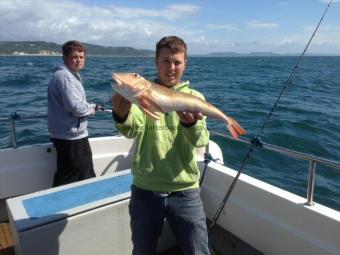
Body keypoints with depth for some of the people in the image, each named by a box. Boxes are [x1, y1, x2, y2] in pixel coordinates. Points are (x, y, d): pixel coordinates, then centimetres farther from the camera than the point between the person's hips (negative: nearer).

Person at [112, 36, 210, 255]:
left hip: (185, 191, 0)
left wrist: (190, 123, -34)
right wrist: (121, 115, -40)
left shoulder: (194, 97, 2)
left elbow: (201, 140, -12)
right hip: (145, 191, 1)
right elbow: (133, 129, -18)